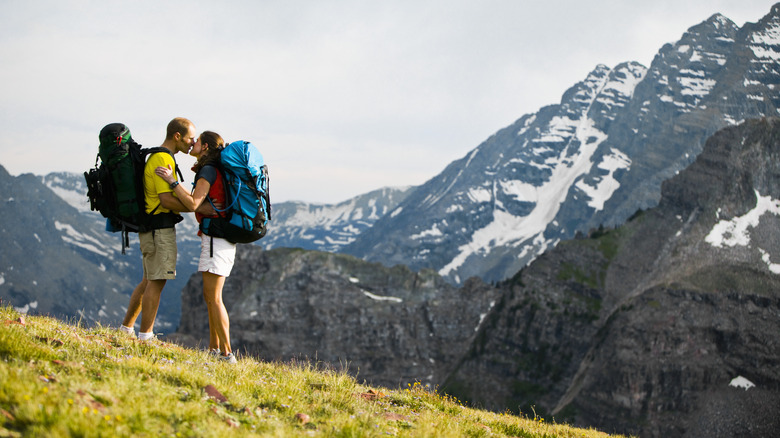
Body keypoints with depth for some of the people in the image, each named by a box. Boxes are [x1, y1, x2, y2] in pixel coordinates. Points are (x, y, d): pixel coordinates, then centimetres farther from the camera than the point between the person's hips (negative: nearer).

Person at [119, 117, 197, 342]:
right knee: (156, 281, -7)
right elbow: (167, 200, -22)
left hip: (153, 227, 10)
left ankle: (126, 328, 23)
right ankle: (145, 336, -3)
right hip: (160, 227, -10)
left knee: (149, 280, 16)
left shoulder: (156, 156, 18)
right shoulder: (163, 159, -15)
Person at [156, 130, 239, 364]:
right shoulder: (215, 170, 16)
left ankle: (227, 354, -8)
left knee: (214, 299, -9)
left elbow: (193, 204, -22)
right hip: (221, 238, 10)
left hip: (216, 238, -10)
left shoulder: (208, 171, -12)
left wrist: (172, 180, -20)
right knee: (210, 297, 14)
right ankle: (214, 349, 18)